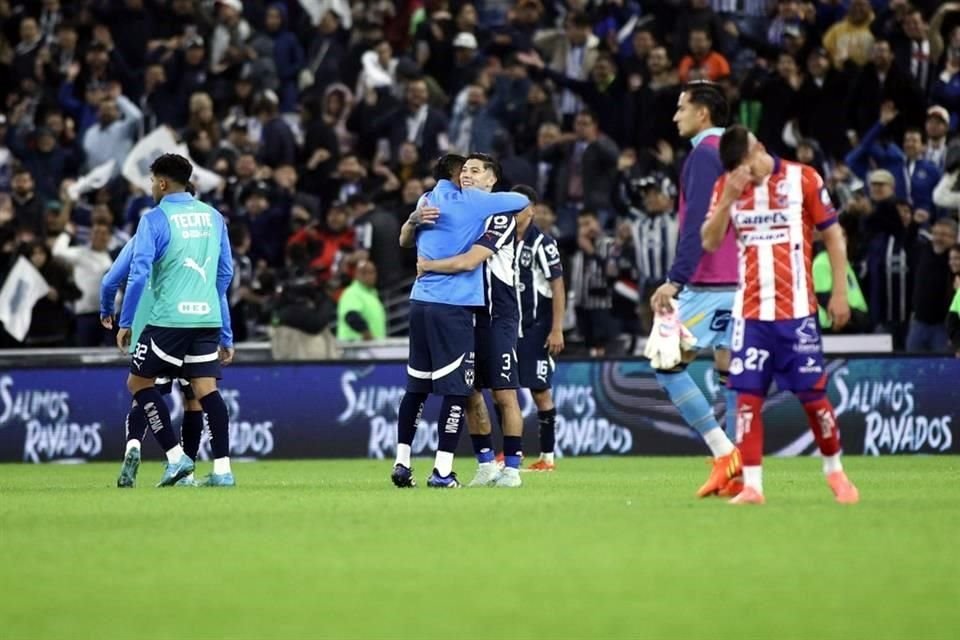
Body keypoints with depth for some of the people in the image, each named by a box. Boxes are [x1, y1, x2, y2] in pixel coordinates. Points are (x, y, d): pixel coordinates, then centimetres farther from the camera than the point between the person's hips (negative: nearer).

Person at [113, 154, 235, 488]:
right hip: (208, 318, 5)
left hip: (168, 319, -5)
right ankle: (222, 468, -7)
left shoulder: (155, 219, -5)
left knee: (138, 382, 8)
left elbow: (138, 273, -10)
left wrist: (125, 323, -4)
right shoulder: (213, 217, 12)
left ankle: (175, 456, 0)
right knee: (206, 388, 3)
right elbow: (226, 272, 18)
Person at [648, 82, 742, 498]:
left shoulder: (704, 155, -10)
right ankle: (736, 473, 3)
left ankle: (724, 452, -11)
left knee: (667, 364, -3)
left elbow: (696, 225, -19)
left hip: (708, 284, -9)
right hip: (738, 282, 9)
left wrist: (675, 280, -21)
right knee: (730, 373, 7)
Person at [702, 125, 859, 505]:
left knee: (812, 394, 1)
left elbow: (833, 235, 2)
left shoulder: (803, 179, -3)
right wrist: (729, 198, -17)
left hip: (797, 310, -2)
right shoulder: (728, 186, 5)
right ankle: (751, 485, -3)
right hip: (750, 311, 2)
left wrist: (840, 292, -2)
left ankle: (834, 471, 21)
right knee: (747, 396, -5)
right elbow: (710, 242, -3)